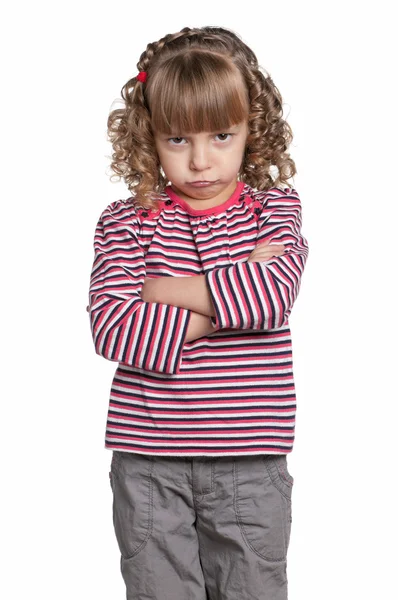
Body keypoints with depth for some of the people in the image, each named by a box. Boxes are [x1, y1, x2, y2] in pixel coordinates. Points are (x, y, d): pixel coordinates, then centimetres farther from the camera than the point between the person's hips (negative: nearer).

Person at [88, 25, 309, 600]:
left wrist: (169, 290, -13)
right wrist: (227, 298, -16)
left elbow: (273, 294, -17)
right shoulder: (126, 222, 0)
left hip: (250, 463, 0)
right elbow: (110, 325, -14)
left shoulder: (274, 209, 3)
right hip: (148, 461, 0)